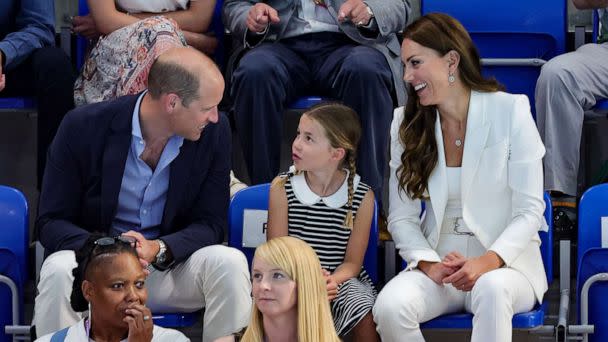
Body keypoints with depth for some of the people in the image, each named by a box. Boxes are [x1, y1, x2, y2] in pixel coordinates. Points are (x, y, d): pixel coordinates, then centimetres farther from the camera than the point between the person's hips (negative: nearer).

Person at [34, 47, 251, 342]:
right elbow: (51, 223, -9)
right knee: (59, 270, -34)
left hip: (171, 263, 2)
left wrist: (159, 249, -26)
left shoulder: (215, 132, -7)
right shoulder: (83, 127, -13)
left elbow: (210, 224, -4)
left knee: (230, 263, -27)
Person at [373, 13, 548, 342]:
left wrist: (488, 262, -22)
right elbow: (401, 217, 3)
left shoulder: (510, 111, -4)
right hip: (438, 262, 3)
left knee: (492, 290, -39)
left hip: (505, 262, -3)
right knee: (389, 306, -29)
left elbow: (529, 211, -6)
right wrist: (430, 265, -16)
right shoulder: (407, 123, 6)